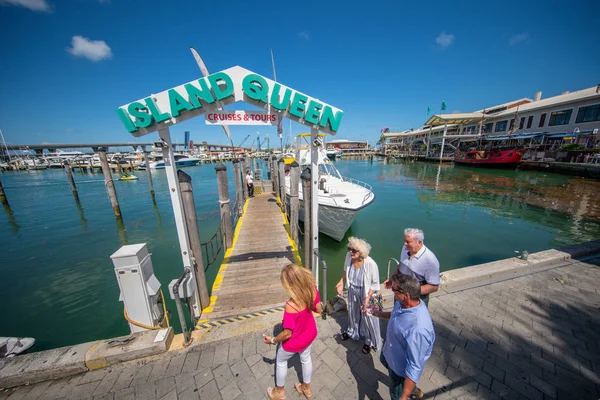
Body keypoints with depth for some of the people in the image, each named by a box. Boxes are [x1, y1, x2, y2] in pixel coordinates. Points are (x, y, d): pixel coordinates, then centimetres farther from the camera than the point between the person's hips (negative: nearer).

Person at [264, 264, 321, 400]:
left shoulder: (291, 305, -42)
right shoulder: (313, 289, -26)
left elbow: (287, 333, -27)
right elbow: (318, 309, -7)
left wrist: (273, 340, -9)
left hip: (296, 341, -5)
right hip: (310, 333, 5)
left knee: (281, 361, 28)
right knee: (306, 358, 34)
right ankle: (306, 388, 61)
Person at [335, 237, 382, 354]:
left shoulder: (371, 264, -35)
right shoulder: (349, 256, -23)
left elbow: (375, 284, -20)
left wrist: (367, 298, -24)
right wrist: (341, 282, -8)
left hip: (366, 293, -4)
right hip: (352, 291, 5)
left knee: (367, 317, 18)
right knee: (352, 312, 28)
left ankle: (370, 342, 49)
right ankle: (352, 331, 60)